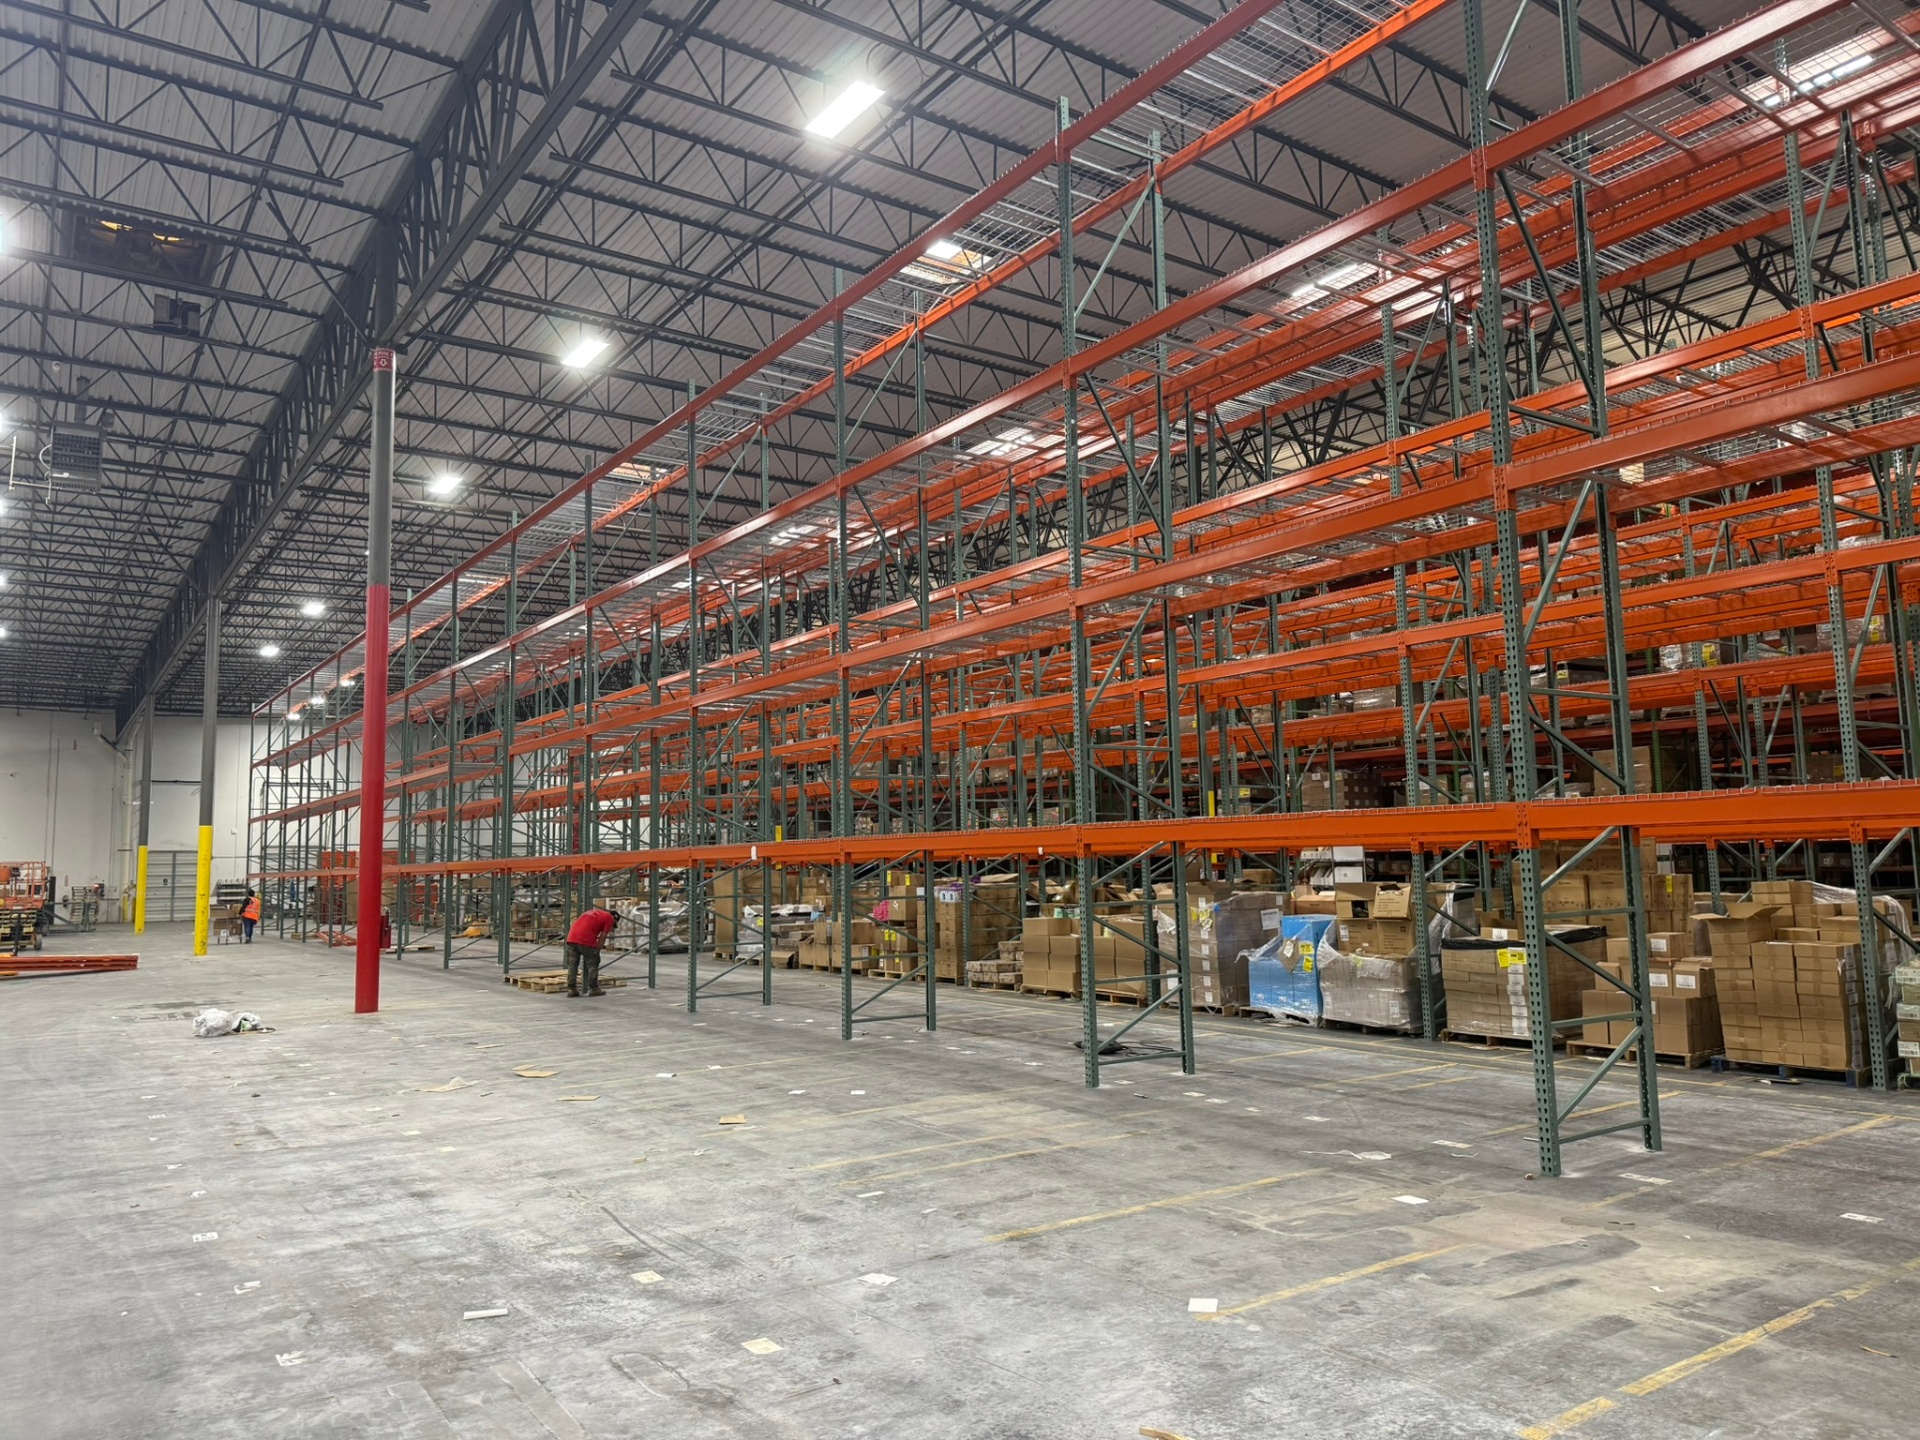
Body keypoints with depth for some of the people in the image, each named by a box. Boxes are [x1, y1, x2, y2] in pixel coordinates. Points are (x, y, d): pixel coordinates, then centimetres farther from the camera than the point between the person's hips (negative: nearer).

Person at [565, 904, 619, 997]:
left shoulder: (592, 912, 32)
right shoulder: (609, 918, 11)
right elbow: (602, 937, 5)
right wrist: (597, 951, 11)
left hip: (571, 937, 6)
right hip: (586, 940, -6)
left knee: (572, 964, 12)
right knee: (592, 964, 7)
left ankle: (571, 989, 12)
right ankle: (593, 989, 10)